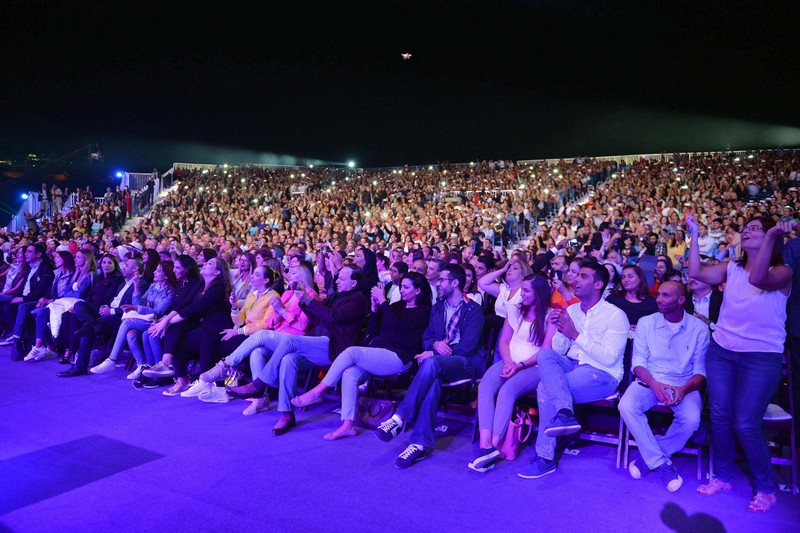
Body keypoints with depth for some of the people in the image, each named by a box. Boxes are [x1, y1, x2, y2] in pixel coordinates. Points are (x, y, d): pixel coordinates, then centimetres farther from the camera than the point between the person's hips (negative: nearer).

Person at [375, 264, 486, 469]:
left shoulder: (473, 310, -2)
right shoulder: (437, 308, 18)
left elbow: (469, 346, -13)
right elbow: (427, 338, 17)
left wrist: (433, 353, -17)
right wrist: (436, 344, -9)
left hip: (467, 362, -4)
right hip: (440, 361, 4)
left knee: (431, 363, -37)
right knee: (433, 378, -35)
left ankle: (400, 417, -36)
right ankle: (422, 443, -39)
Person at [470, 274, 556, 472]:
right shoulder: (516, 311, 18)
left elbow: (547, 350, -7)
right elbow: (503, 342, 15)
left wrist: (520, 365, -17)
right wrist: (508, 362, -5)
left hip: (534, 366, -5)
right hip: (510, 362, 5)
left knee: (507, 390, -34)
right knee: (485, 386, -27)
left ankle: (494, 446, -34)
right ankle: (485, 445, -37)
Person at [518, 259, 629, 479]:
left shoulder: (615, 315, -7)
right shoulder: (571, 310, 11)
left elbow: (609, 358, -18)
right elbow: (559, 351, 10)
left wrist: (576, 335, -19)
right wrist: (560, 330, -11)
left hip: (602, 375, -6)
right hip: (573, 366, 6)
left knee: (546, 388, -27)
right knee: (545, 354, -25)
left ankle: (546, 457, -18)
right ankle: (564, 413, -39)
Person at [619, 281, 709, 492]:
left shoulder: (699, 328, -1)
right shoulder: (646, 323, 3)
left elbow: (701, 370, -1)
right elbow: (638, 362, 0)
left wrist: (684, 389, -22)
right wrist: (654, 384, -20)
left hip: (684, 386, -1)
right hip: (649, 382, 1)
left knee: (691, 419, -33)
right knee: (626, 406, -31)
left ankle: (649, 457, -8)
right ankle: (662, 463, -14)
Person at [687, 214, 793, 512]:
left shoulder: (782, 272, -7)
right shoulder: (732, 268, 8)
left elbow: (757, 278, -28)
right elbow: (696, 273, -4)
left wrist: (771, 236, -37)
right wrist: (694, 235, -3)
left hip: (761, 357, -5)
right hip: (721, 351, 5)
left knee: (745, 424, -7)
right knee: (719, 416, 5)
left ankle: (765, 488, 14)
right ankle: (723, 477, 22)